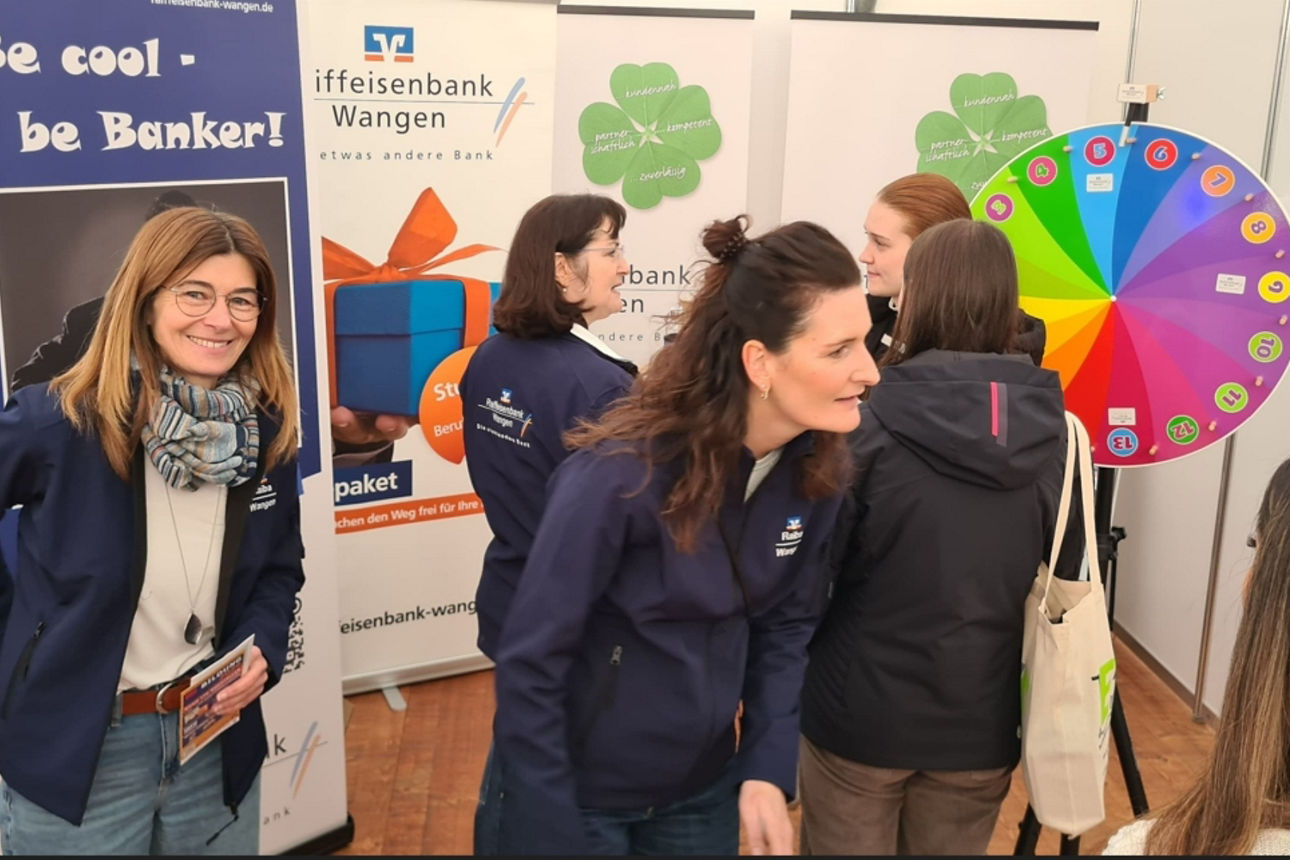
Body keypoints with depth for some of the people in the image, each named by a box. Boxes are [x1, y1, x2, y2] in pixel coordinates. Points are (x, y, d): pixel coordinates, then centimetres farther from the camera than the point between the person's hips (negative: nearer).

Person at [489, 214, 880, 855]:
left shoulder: (815, 468, -10)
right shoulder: (622, 473, -27)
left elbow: (787, 623, 2)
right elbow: (529, 665, -20)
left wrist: (768, 769, -8)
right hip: (580, 791, -5)